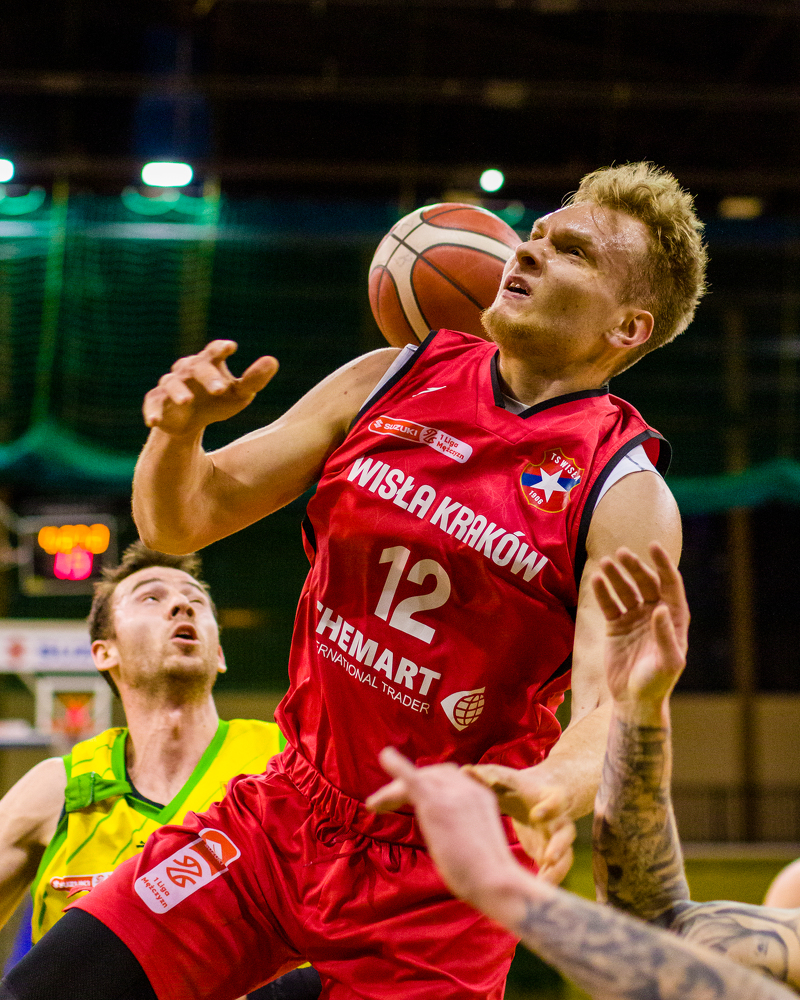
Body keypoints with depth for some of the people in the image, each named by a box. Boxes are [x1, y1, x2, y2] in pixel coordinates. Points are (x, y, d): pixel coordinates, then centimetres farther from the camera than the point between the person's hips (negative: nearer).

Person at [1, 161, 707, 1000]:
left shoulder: (627, 496, -10)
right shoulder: (390, 380, 3)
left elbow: (615, 706, -20)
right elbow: (181, 521, 6)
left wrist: (555, 790, -42)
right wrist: (176, 431, -16)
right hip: (283, 819, 4)